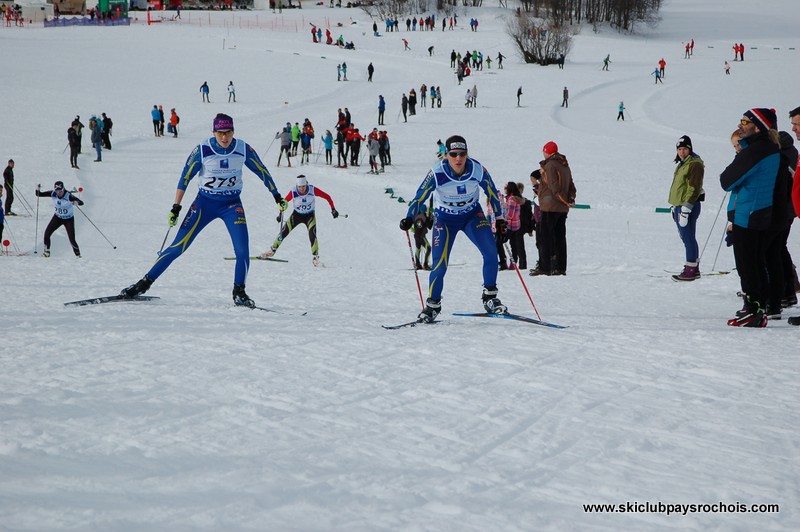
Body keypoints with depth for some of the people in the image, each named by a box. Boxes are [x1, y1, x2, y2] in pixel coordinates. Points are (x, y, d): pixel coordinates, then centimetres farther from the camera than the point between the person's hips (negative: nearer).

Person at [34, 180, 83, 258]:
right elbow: (39, 194, -9)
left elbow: (81, 202, -33)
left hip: (68, 219, -4)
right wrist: (38, 189, -30)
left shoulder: (68, 196, -28)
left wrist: (76, 202, -55)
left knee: (72, 240, -10)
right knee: (47, 233, -10)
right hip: (57, 217, 4)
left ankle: (78, 255, 13)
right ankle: (46, 252, 9)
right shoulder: (53, 194, -16)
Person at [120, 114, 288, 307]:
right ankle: (145, 282, 3)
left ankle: (239, 292, 0)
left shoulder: (244, 149, -9)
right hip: (205, 202, -1)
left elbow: (262, 171, 6)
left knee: (242, 250, -17)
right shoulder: (202, 150, -14)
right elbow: (185, 177, -6)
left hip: (232, 204, 1)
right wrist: (176, 207, -8)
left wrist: (277, 196, 11)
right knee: (178, 246, -6)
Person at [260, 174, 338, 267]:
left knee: (312, 234, -22)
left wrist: (333, 209, -15)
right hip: (296, 215, 1)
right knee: (284, 232, -4)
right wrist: (280, 214, -7)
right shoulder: (293, 192, -24)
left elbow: (327, 197, -14)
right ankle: (272, 250, 16)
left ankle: (315, 257, -12)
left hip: (309, 216, -1)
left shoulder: (313, 190, -24)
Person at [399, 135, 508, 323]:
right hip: (445, 218, -2)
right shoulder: (437, 173, -26)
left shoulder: (477, 170, -20)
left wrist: (499, 218, 2)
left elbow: (492, 193, -3)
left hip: (472, 215, 2)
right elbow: (420, 197, -17)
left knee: (491, 252, -18)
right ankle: (432, 305, 11)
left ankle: (489, 297, -3)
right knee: (440, 264, -10)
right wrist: (409, 219, -30)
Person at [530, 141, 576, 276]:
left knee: (546, 236, -6)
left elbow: (554, 185, -19)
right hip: (563, 209, 8)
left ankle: (544, 267, -9)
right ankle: (560, 267, 9)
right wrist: (571, 198, 3)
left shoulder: (550, 165, -11)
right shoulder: (565, 166, 17)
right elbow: (570, 185, 14)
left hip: (550, 207, -8)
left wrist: (563, 200, -15)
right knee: (560, 237, 10)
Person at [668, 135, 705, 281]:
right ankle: (693, 268, 18)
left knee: (688, 238, -8)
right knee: (686, 238, 12)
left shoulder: (695, 164, -12)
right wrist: (675, 206, 27)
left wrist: (686, 209, -22)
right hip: (679, 206, 10)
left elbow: (694, 188, -18)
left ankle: (691, 270, -6)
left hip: (689, 206, -10)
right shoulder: (682, 164, 20)